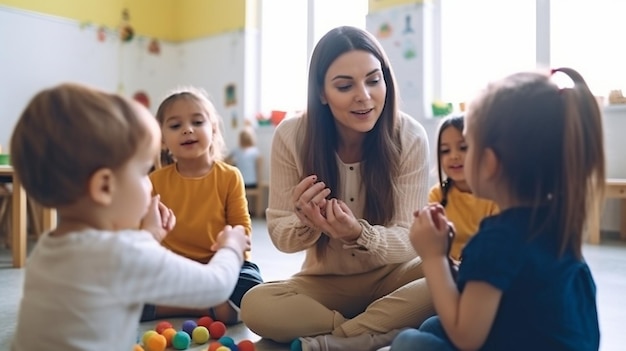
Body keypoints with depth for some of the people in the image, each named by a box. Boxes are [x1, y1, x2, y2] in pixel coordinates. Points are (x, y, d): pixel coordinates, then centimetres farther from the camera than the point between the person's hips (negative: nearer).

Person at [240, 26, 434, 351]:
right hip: (325, 282, 0)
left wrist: (360, 235, -38)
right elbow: (281, 236, -9)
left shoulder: (410, 137, -16)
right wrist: (305, 223, -34)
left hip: (390, 276, 0)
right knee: (255, 305, -27)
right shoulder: (291, 136, -15)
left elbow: (408, 240, -15)